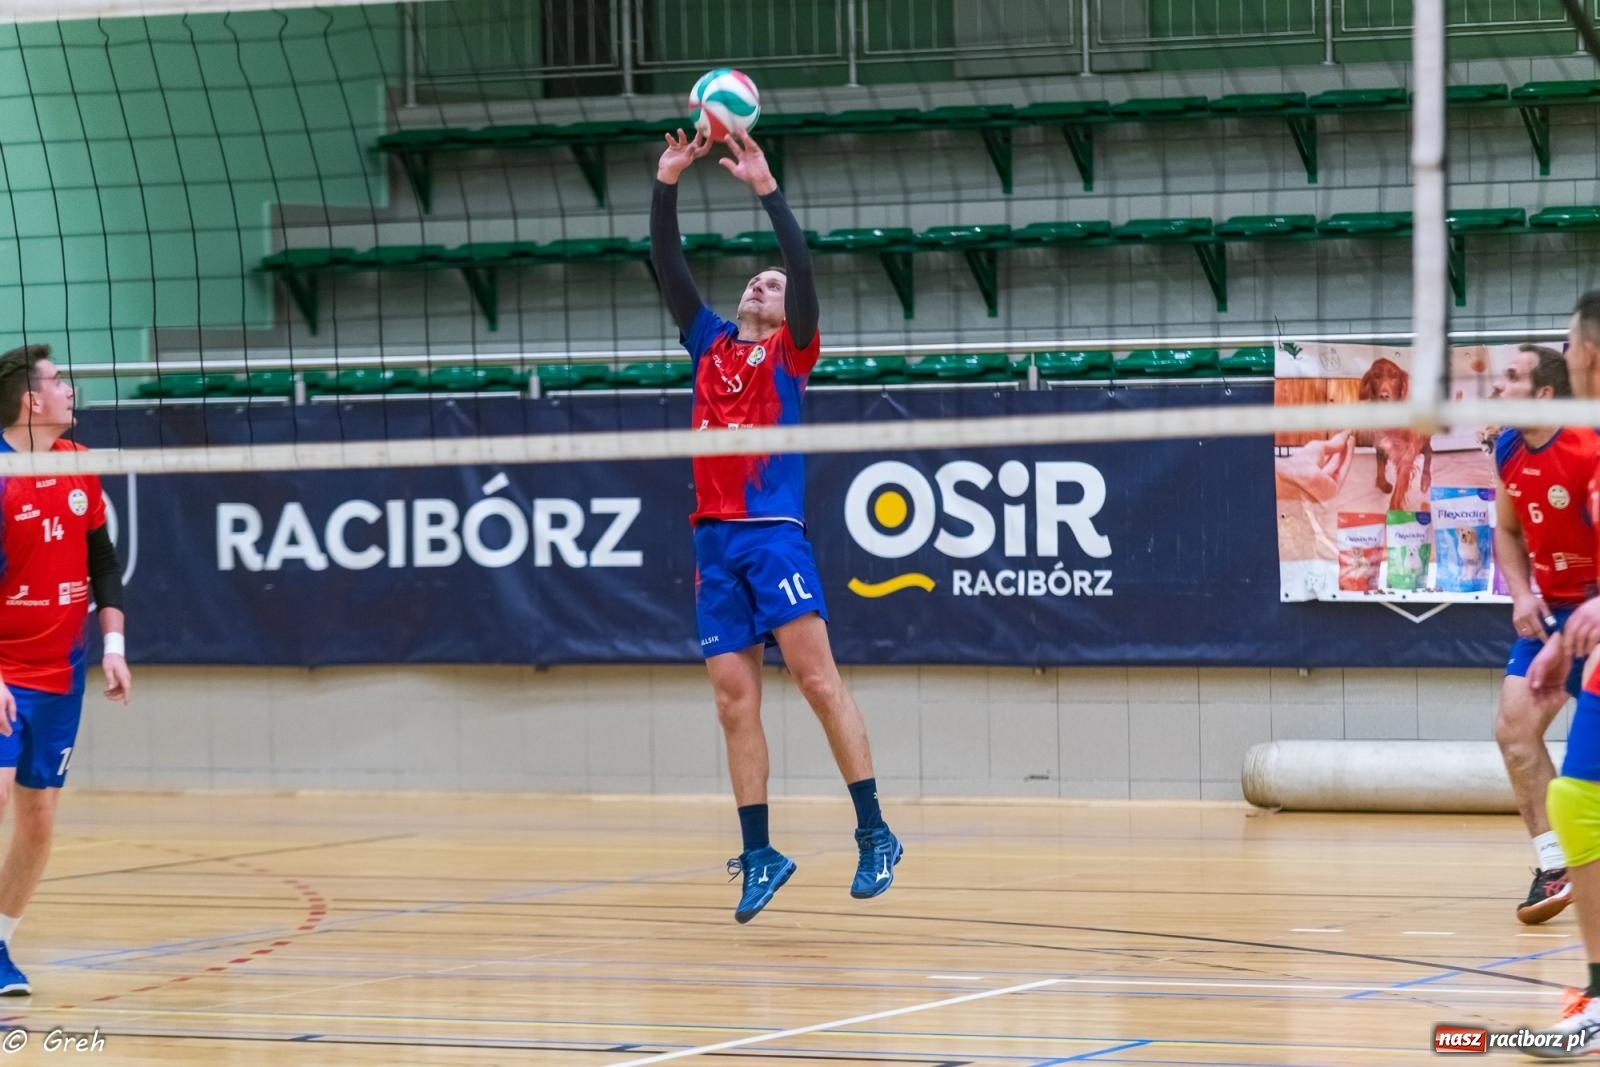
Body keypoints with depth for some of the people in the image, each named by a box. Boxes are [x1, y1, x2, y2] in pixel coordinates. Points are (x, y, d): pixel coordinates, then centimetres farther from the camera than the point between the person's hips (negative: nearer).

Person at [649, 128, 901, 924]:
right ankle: (759, 855, 5)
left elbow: (802, 264, -8)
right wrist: (666, 185, 2)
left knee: (817, 679, -12)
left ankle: (874, 834, -10)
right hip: (714, 541, 5)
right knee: (735, 703, 1)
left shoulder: (790, 353, 6)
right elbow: (668, 268, 12)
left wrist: (766, 187, -14)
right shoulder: (711, 346, 18)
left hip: (773, 534, -5)